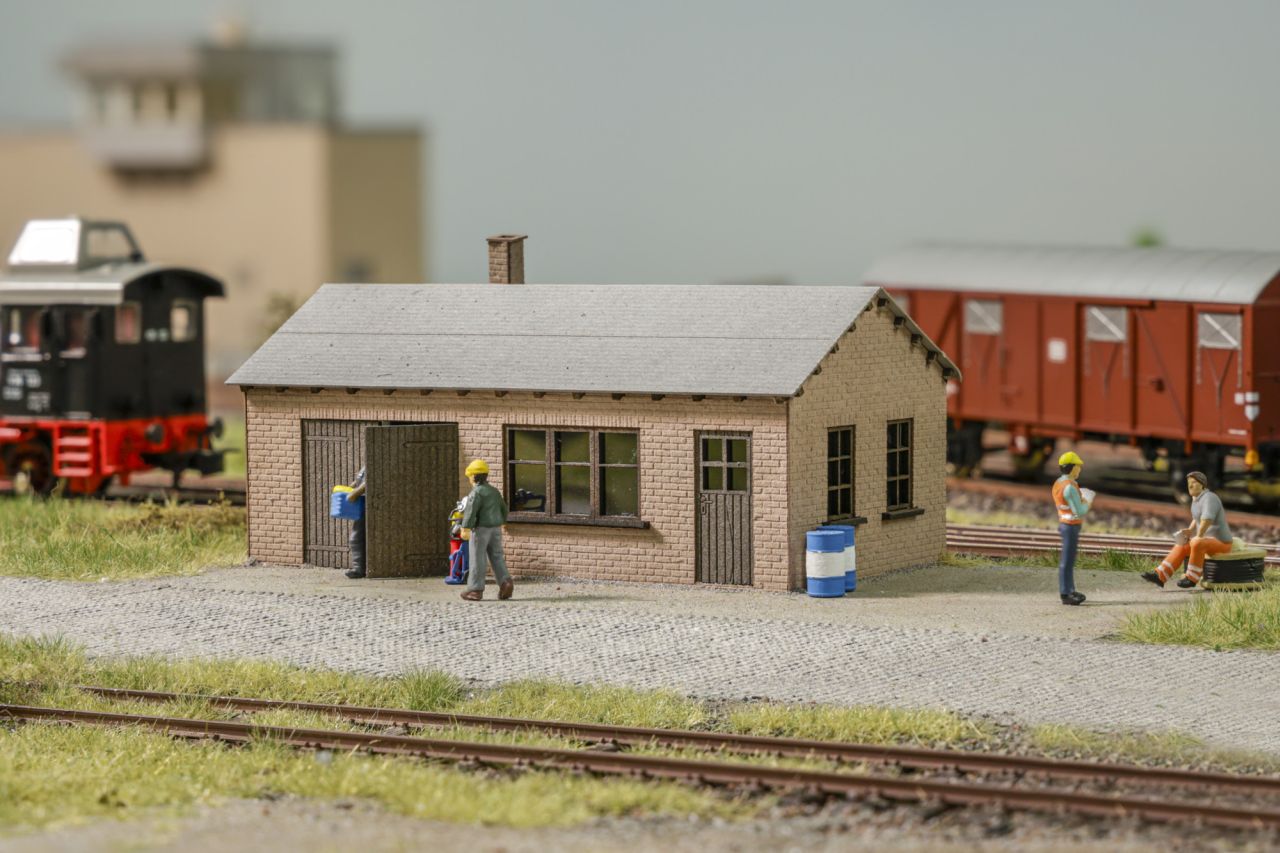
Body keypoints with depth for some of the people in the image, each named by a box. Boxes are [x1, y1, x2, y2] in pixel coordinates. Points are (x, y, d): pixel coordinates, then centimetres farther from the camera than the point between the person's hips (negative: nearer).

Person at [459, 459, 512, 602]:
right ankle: (505, 582, -7)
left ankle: (475, 590, 3)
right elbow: (503, 508, 21)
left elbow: (471, 510, -23)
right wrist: (501, 523, 35)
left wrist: (465, 528, -28)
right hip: (496, 528, 7)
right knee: (497, 557, 9)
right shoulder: (494, 492, 12)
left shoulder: (477, 492, -13)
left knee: (478, 559, -1)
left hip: (481, 529, -7)